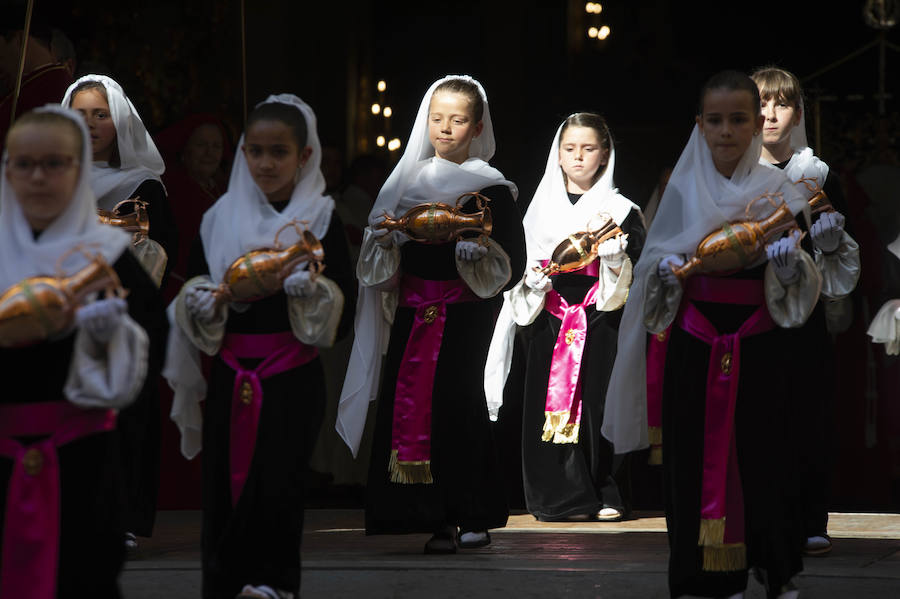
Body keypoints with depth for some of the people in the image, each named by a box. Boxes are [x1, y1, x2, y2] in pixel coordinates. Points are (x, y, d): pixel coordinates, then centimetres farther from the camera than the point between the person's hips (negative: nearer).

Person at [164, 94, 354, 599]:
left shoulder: (321, 219, 1)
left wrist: (309, 288, -20)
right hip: (231, 380, 3)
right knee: (224, 486, 2)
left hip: (293, 382, -3)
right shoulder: (220, 217, 9)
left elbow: (343, 314, -2)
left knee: (277, 487, -9)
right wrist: (205, 300, -7)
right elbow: (191, 297, 14)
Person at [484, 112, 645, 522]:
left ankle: (606, 495, 1)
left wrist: (616, 258, -17)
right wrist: (531, 280, -4)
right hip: (550, 324, 2)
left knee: (598, 403, -5)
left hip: (600, 322, -2)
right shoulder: (541, 208, 13)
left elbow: (639, 270, 2)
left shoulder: (620, 210, 6)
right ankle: (561, 496, 2)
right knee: (551, 401, -3)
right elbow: (522, 264, 16)